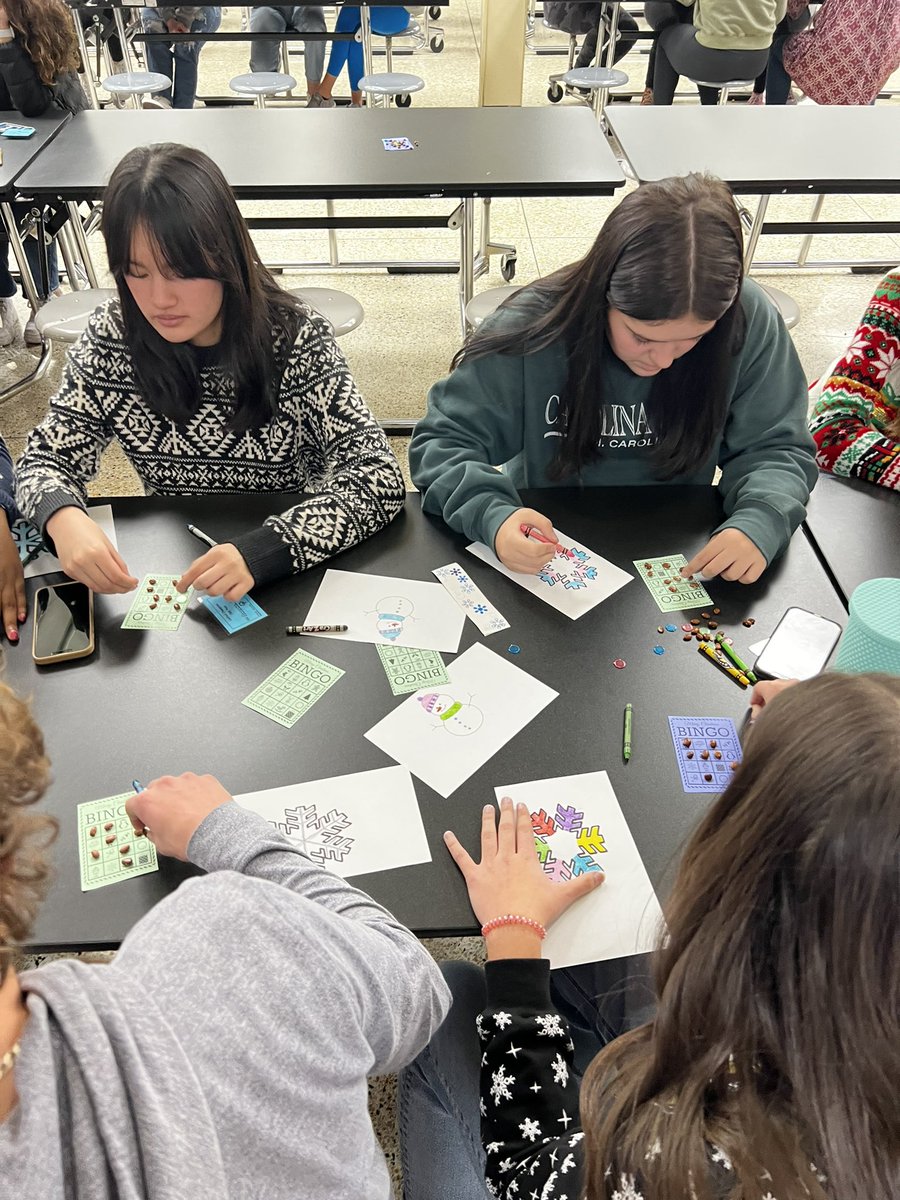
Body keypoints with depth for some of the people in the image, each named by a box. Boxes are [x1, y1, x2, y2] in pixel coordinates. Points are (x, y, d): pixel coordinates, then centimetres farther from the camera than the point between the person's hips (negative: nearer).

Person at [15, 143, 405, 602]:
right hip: (169, 567, 2)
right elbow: (46, 458, -3)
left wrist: (264, 549, -37)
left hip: (292, 576, -1)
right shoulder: (112, 337, -8)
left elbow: (379, 477, -21)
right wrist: (63, 519, -28)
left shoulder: (296, 340, -16)